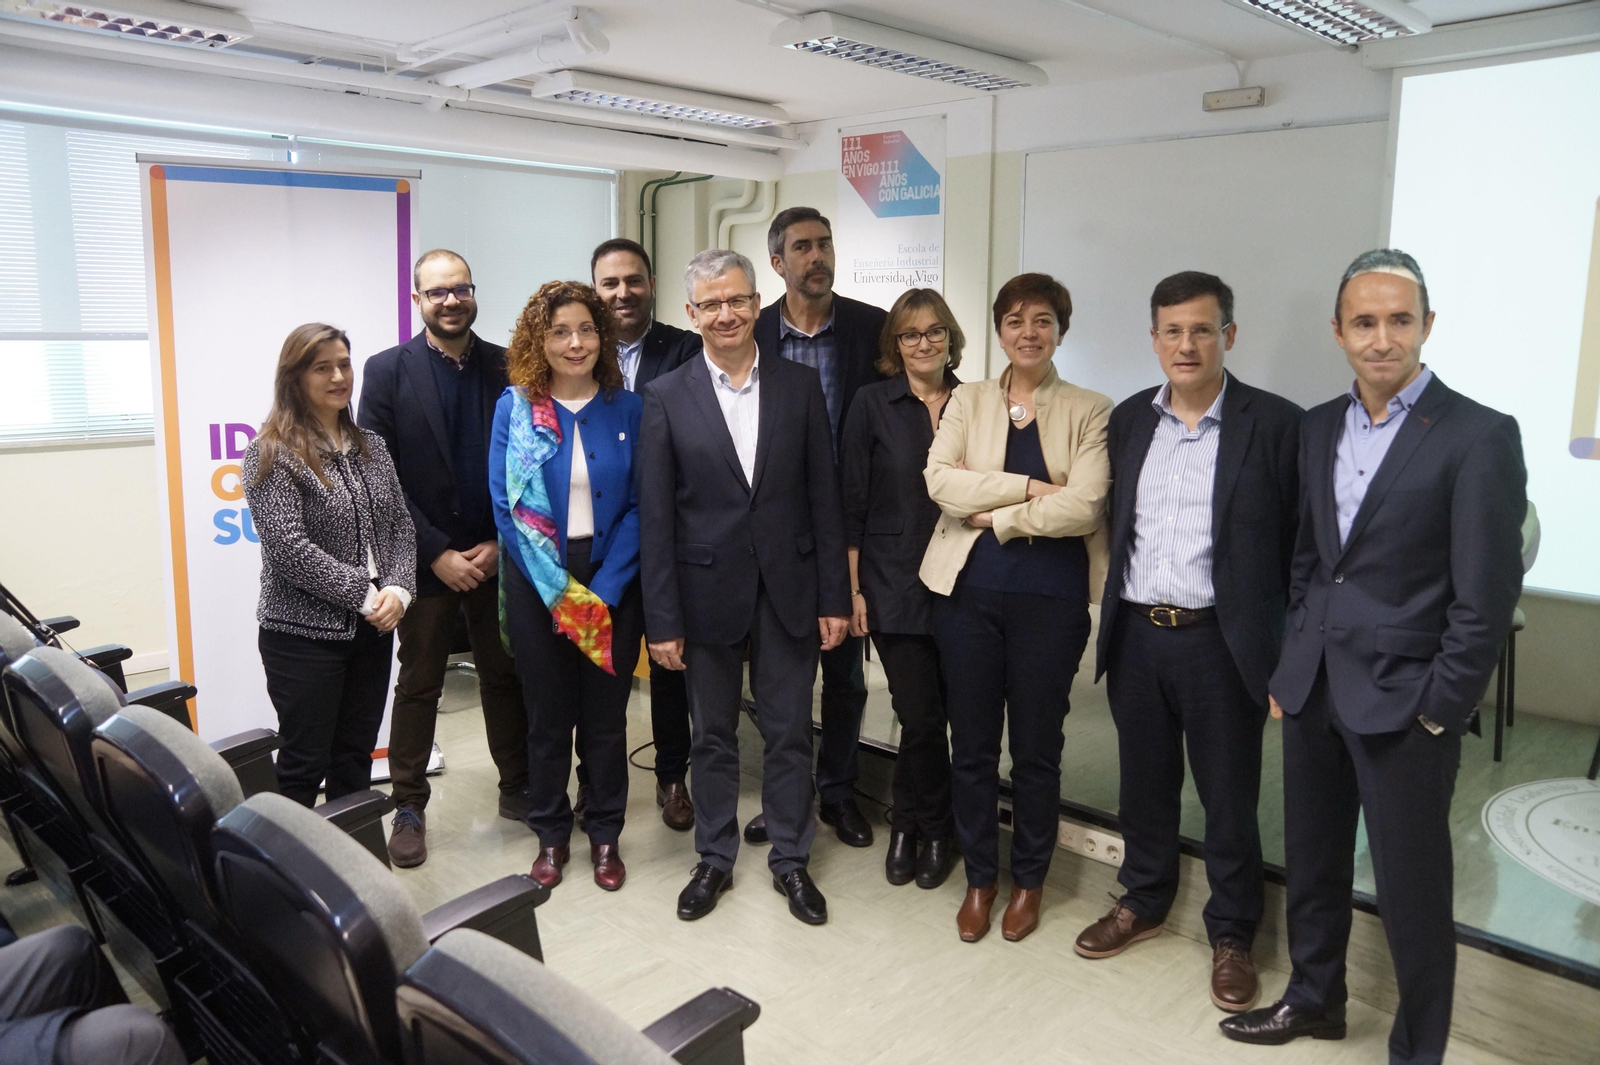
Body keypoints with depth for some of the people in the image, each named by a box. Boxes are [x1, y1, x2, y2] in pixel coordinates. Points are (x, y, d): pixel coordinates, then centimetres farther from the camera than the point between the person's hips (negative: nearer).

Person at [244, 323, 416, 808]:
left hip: (373, 629, 6)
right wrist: (364, 594, -17)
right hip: (304, 634, -6)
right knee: (305, 766, 3)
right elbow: (288, 547, -17)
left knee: (356, 759, 14)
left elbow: (401, 524, 7)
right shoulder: (272, 453, -9)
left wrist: (398, 590, -9)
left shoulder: (370, 446, 10)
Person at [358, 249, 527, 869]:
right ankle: (409, 807, 22)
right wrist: (438, 555, -12)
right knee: (418, 685, 9)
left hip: (497, 557, 2)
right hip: (426, 562, -1)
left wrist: (501, 544, -7)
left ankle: (517, 788, 28)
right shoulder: (387, 371, -3)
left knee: (505, 676, 12)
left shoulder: (508, 367, 2)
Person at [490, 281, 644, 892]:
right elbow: (506, 506, -5)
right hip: (539, 582, 0)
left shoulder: (626, 408, 0)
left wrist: (605, 588, -12)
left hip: (612, 581, 1)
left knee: (606, 715, 10)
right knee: (548, 716, 10)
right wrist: (560, 590, -12)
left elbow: (638, 505, -2)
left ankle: (605, 834, 27)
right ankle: (551, 835, 29)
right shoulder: (515, 408, -3)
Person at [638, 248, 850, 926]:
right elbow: (655, 517, -5)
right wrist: (663, 620, -7)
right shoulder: (666, 398, -3)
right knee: (712, 736, 14)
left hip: (789, 589, 1)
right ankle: (715, 859, 32)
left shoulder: (800, 386, 1)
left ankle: (790, 859, 30)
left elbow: (824, 497, 1)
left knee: (789, 734, 11)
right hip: (708, 592, -1)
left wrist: (834, 597, -2)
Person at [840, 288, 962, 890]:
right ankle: (931, 829, 25)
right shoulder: (873, 404, -1)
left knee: (937, 714, 7)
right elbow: (852, 503, -2)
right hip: (893, 584, -2)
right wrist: (853, 589, -5)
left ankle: (911, 825, 30)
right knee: (921, 717, 0)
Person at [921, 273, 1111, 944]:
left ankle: (1028, 880, 30)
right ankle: (979, 877, 28)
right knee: (972, 745, 10)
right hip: (969, 592, 2)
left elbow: (1084, 505, -13)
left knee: (1036, 749, 9)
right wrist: (1029, 489, -14)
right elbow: (941, 480, -8)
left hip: (1051, 598, -2)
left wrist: (996, 517, -10)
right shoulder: (968, 401, 8)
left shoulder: (1090, 411, 2)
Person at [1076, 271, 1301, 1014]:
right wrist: (1114, 605, 8)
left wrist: (1284, 644, -8)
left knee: (1229, 796, 10)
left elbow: (1297, 541, -6)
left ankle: (1232, 934, 29)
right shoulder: (1128, 419, 6)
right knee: (1144, 782, 18)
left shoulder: (1275, 424, -7)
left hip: (1220, 641, -4)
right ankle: (1143, 902, 38)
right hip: (1135, 636, 4)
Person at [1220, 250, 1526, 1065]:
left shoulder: (1480, 436, -10)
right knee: (1311, 862, 18)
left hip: (1403, 702, -5)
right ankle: (1314, 998, 40)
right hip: (1313, 689, 6)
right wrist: (1288, 670, 11)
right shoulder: (1318, 427, 8)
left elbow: (1486, 599, -11)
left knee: (1411, 889, 7)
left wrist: (1437, 712, -11)